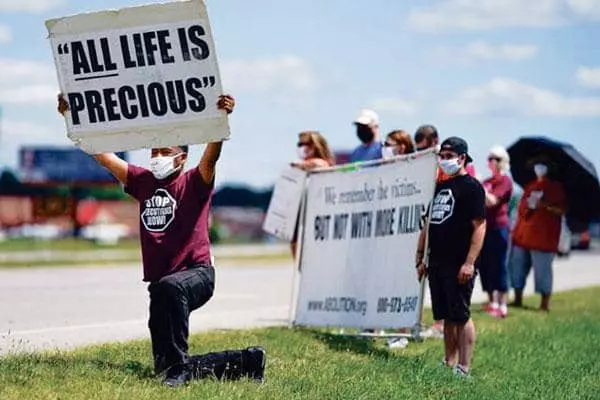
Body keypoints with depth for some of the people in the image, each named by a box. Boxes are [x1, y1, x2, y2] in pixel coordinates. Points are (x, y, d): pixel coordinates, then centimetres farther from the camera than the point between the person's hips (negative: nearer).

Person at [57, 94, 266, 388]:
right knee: (165, 368, 2)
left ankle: (178, 364, -33)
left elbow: (211, 156, -20)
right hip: (161, 283, 6)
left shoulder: (194, 184, -1)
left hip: (197, 273, -6)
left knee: (170, 287, -43)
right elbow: (101, 154, 10)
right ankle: (245, 361, 15)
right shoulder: (143, 181, 12)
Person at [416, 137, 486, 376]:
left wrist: (469, 262, -19)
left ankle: (463, 368, -3)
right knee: (447, 317, 11)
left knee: (461, 316, -5)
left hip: (458, 265, -8)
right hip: (437, 263, 8)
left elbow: (479, 226, -13)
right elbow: (429, 224, 24)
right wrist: (421, 257, 18)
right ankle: (449, 363, 17)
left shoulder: (471, 187, -6)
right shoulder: (441, 187, 19)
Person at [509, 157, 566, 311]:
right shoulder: (530, 186, 19)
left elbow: (561, 210, -5)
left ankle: (545, 304, -1)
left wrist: (544, 205, -19)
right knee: (517, 266, 7)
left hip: (543, 237, -6)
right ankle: (518, 299, 17)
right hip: (522, 235, 6)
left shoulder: (556, 187, 2)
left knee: (542, 269, -6)